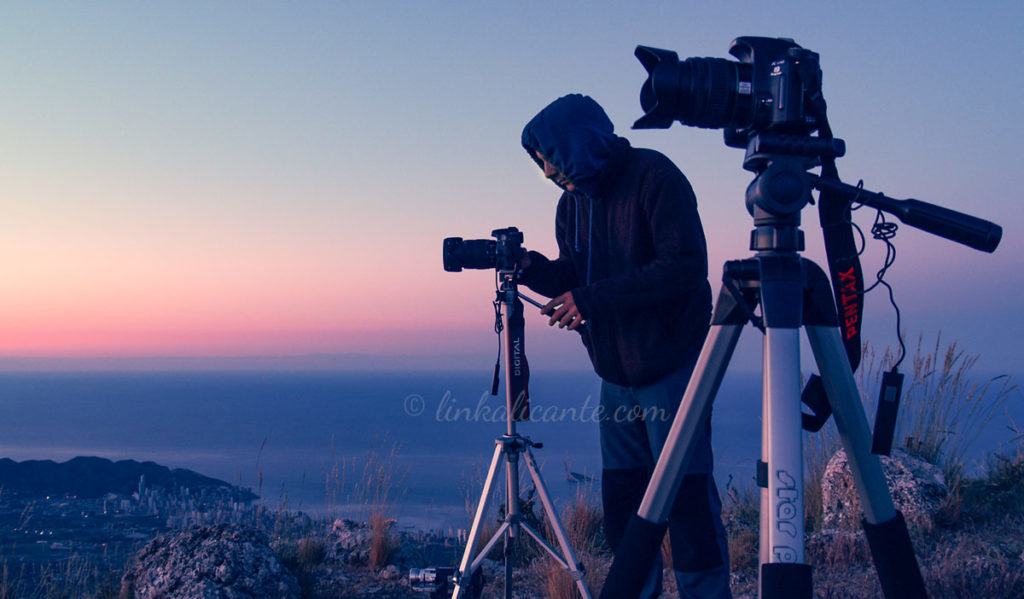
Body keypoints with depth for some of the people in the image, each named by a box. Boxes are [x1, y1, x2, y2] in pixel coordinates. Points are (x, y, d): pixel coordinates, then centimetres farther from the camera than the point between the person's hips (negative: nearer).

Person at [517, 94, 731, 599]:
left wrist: (592, 298, -20)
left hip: (670, 366, -7)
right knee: (621, 500, 9)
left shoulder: (654, 177, -11)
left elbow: (685, 267, -20)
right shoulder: (573, 201, 12)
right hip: (616, 374, 7)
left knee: (686, 497, -6)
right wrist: (531, 267, -5)